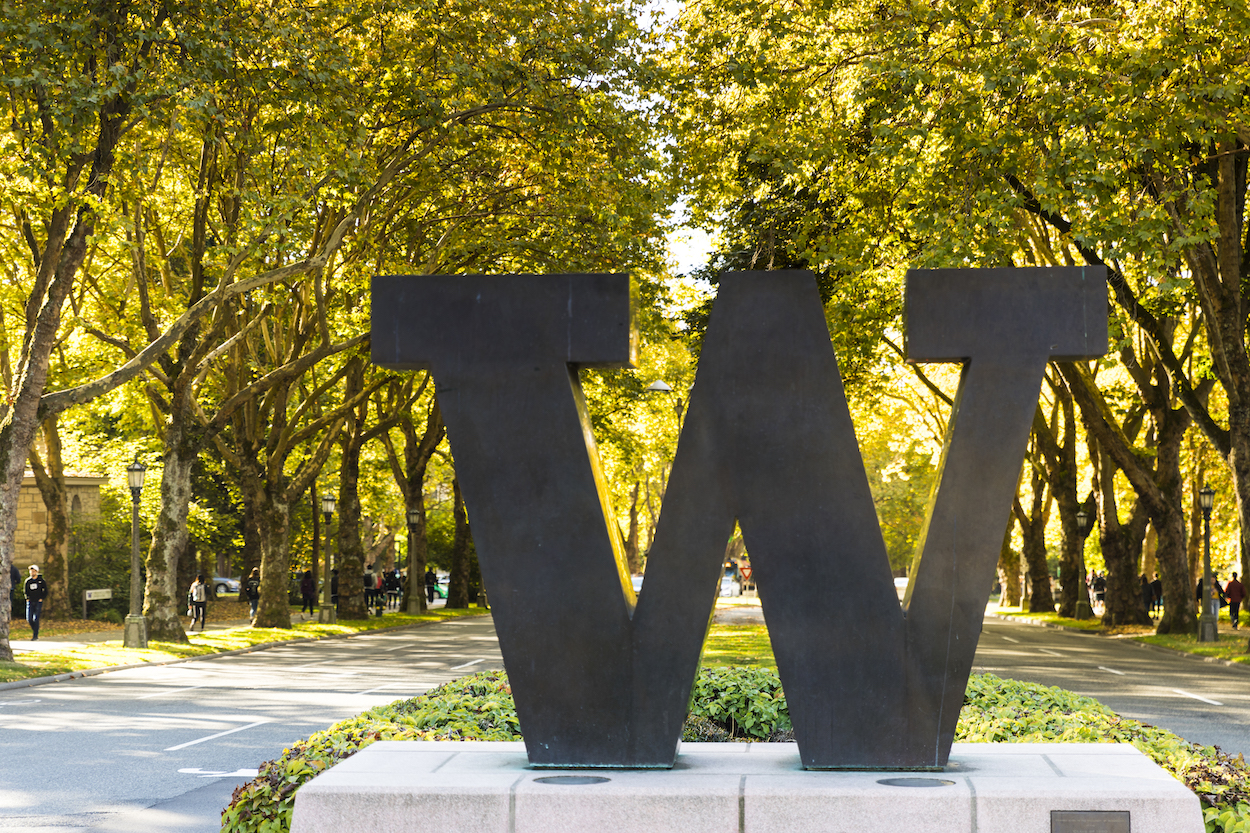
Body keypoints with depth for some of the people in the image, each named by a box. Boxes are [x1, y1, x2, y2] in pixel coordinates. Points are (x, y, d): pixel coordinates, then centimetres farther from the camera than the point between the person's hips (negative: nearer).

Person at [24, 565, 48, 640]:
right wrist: (27, 599, 5)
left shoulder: (41, 580, 0)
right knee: (29, 619, -4)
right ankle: (35, 631, 20)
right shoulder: (28, 581, 8)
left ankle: (35, 635, -6)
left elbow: (45, 591, 5)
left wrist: (41, 599, -5)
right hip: (30, 602, 3)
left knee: (36, 619, -11)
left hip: (38, 602, -3)